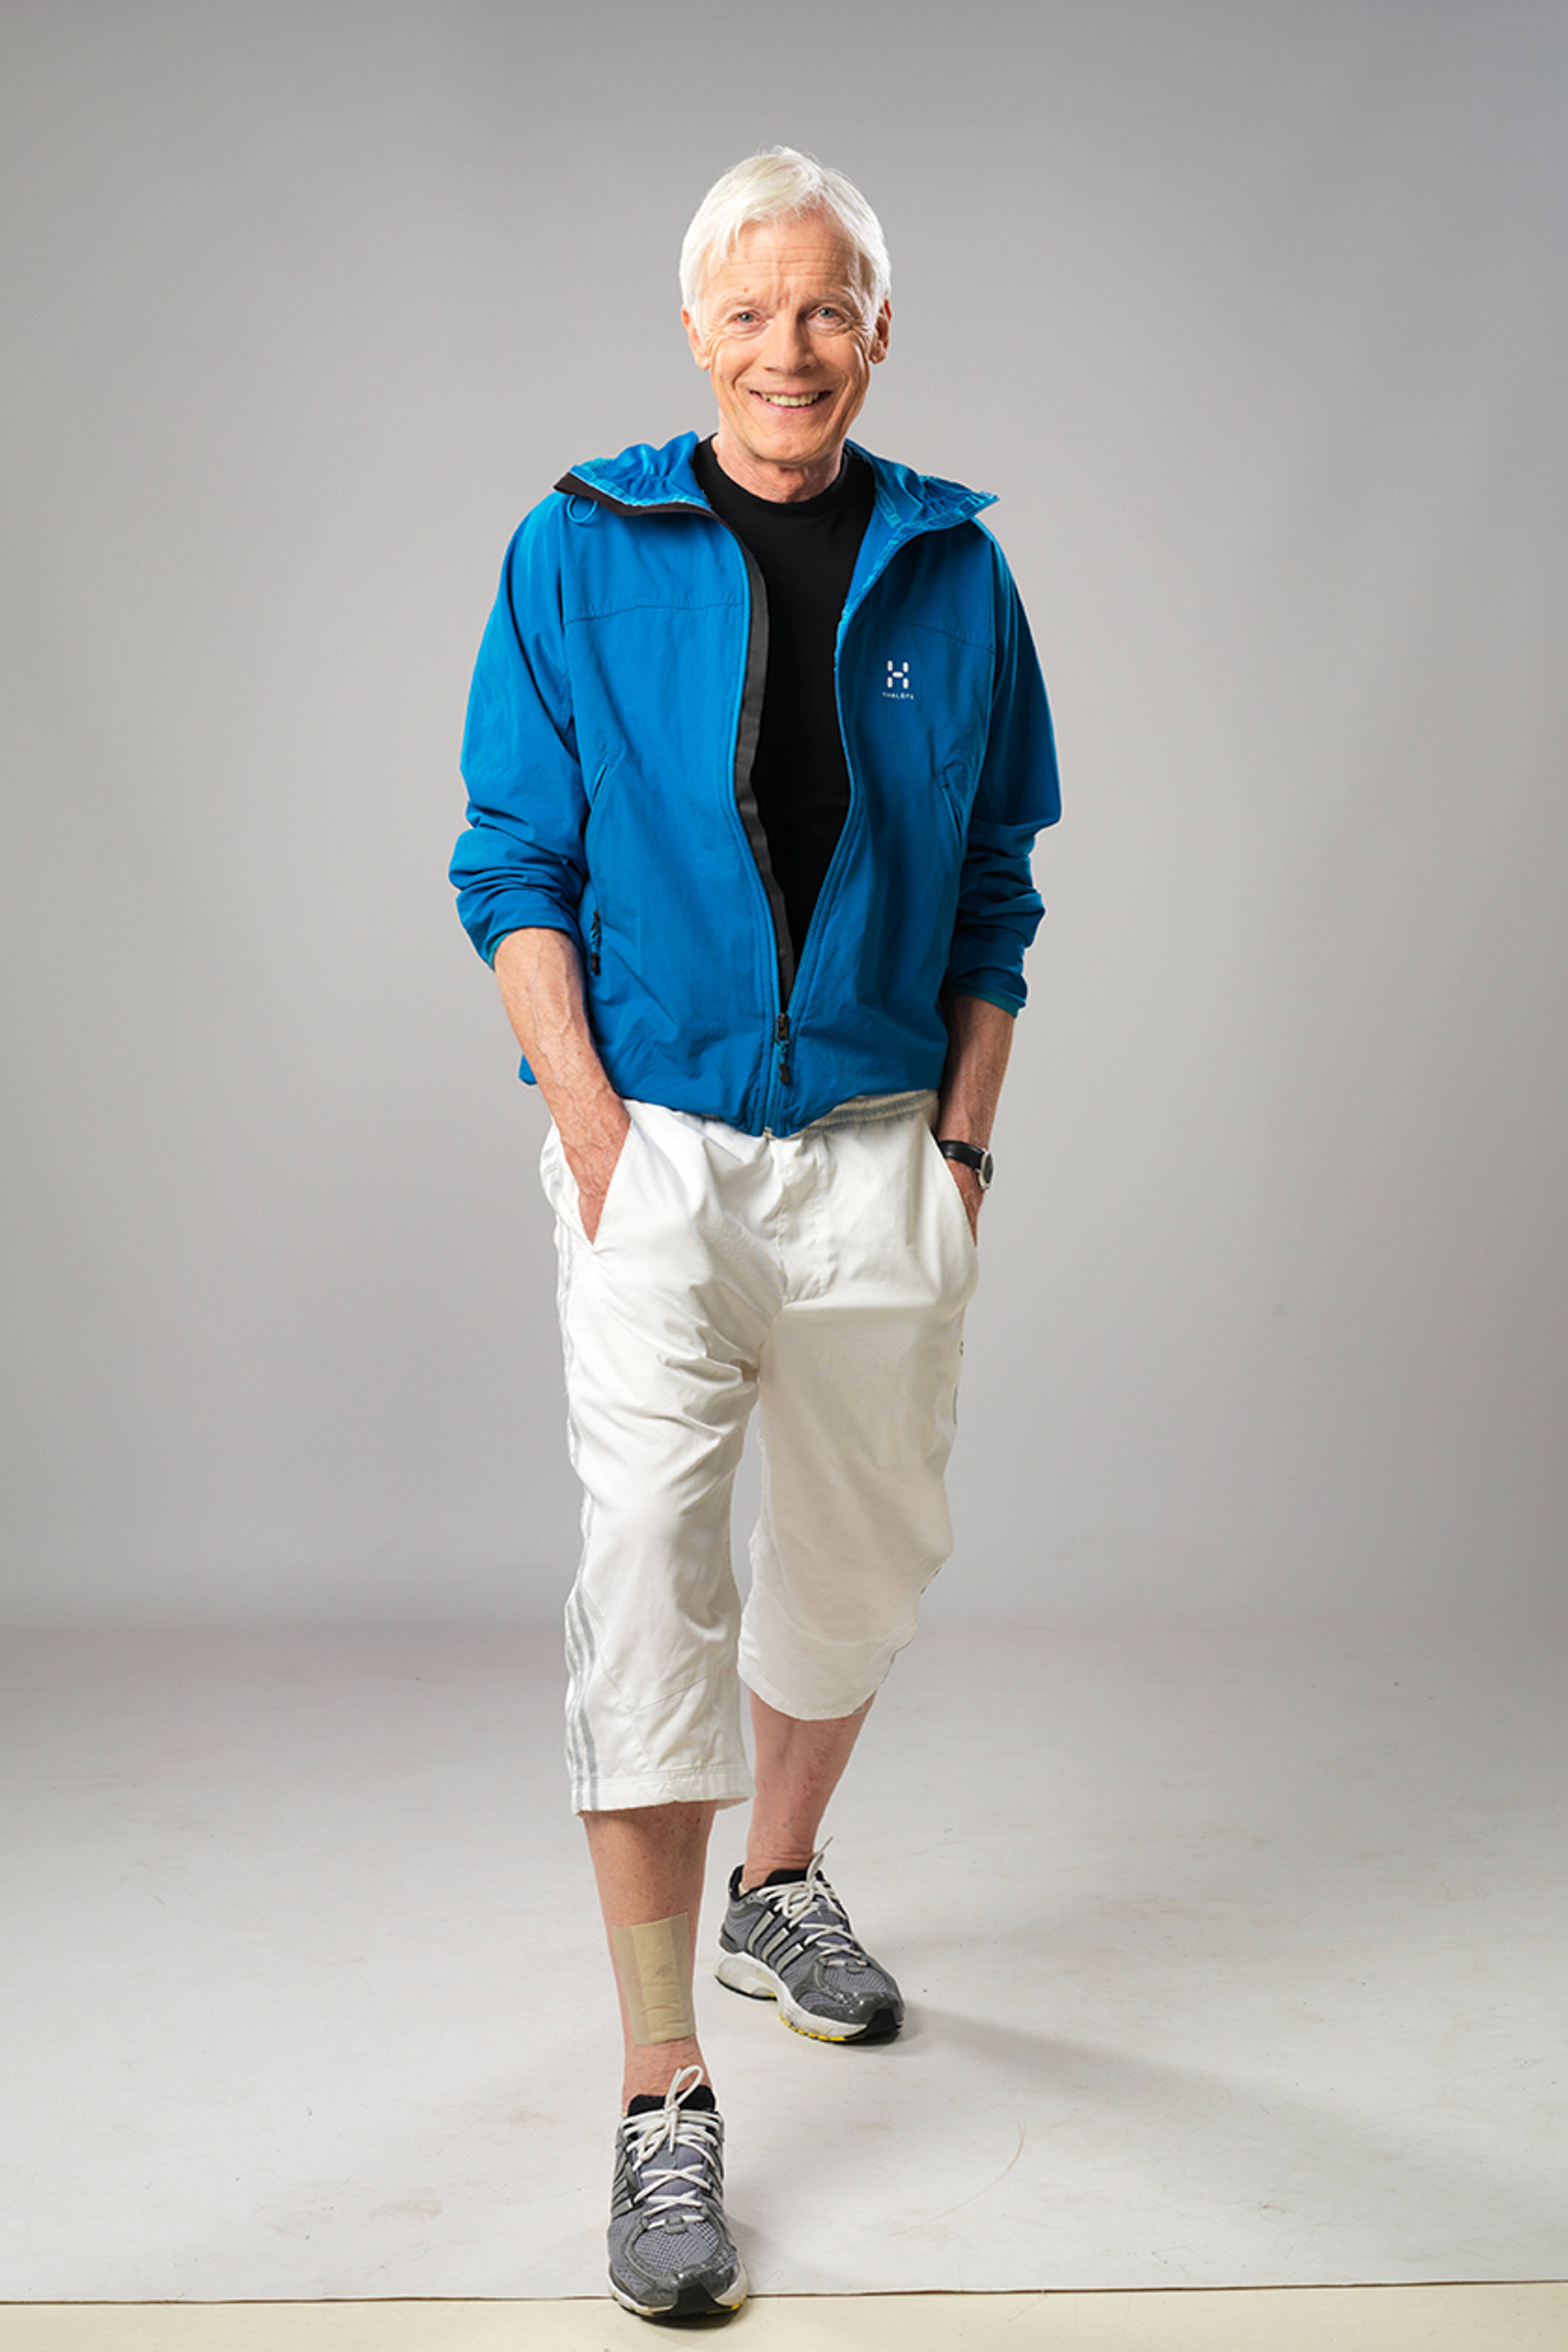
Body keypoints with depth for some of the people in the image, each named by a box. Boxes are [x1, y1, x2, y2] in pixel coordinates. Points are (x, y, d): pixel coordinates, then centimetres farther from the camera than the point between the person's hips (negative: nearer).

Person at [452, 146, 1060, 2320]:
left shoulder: (951, 567, 5)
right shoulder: (580, 553, -1)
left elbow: (994, 881, 9)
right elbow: (515, 861, -1)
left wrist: (968, 1132, 2)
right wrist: (585, 1112, -12)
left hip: (878, 1144, 3)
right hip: (656, 1139, -3)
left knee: (868, 1540, 15)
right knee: (650, 1546, -12)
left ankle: (780, 1890, 41)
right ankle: (663, 2097, -6)